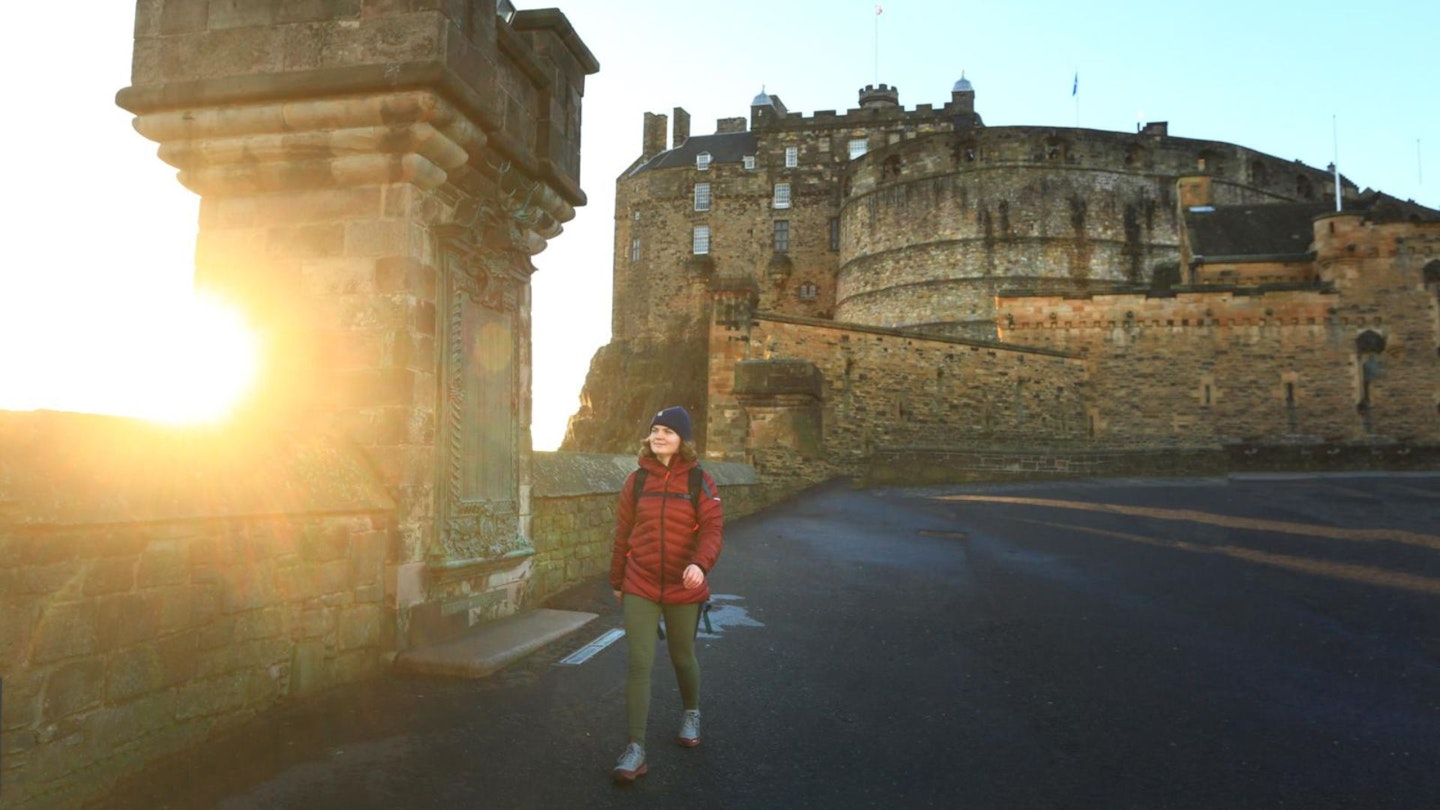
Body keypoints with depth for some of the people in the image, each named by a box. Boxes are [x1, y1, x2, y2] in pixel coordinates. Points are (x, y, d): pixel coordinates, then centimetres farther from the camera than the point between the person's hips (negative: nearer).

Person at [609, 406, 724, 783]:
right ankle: (635, 748, 2)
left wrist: (700, 564, -34)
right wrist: (617, 581, 12)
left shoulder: (699, 482, -6)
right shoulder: (637, 480, 1)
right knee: (639, 663, -5)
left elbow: (712, 529, -15)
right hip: (640, 587, 1)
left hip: (683, 587, -1)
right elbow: (623, 533, 7)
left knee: (683, 657, 16)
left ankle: (691, 713, 45)